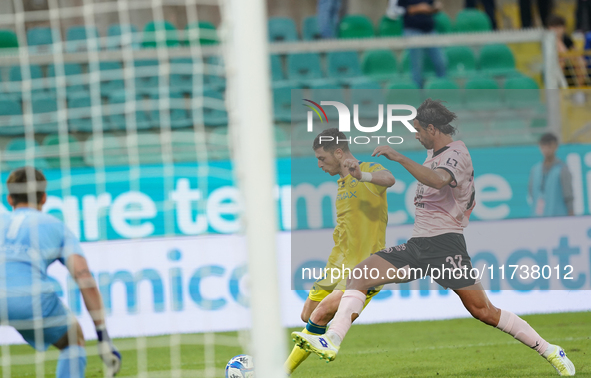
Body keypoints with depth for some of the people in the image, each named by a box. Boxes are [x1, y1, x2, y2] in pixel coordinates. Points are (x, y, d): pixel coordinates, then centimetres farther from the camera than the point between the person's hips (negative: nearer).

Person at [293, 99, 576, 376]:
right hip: (417, 244, 8)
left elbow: (438, 180, -34)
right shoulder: (434, 154, 16)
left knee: (483, 311, -11)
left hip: (446, 246, -8)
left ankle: (550, 352, 1)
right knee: (360, 274, -8)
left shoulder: (456, 154, -11)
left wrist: (399, 157, -35)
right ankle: (331, 341, -19)